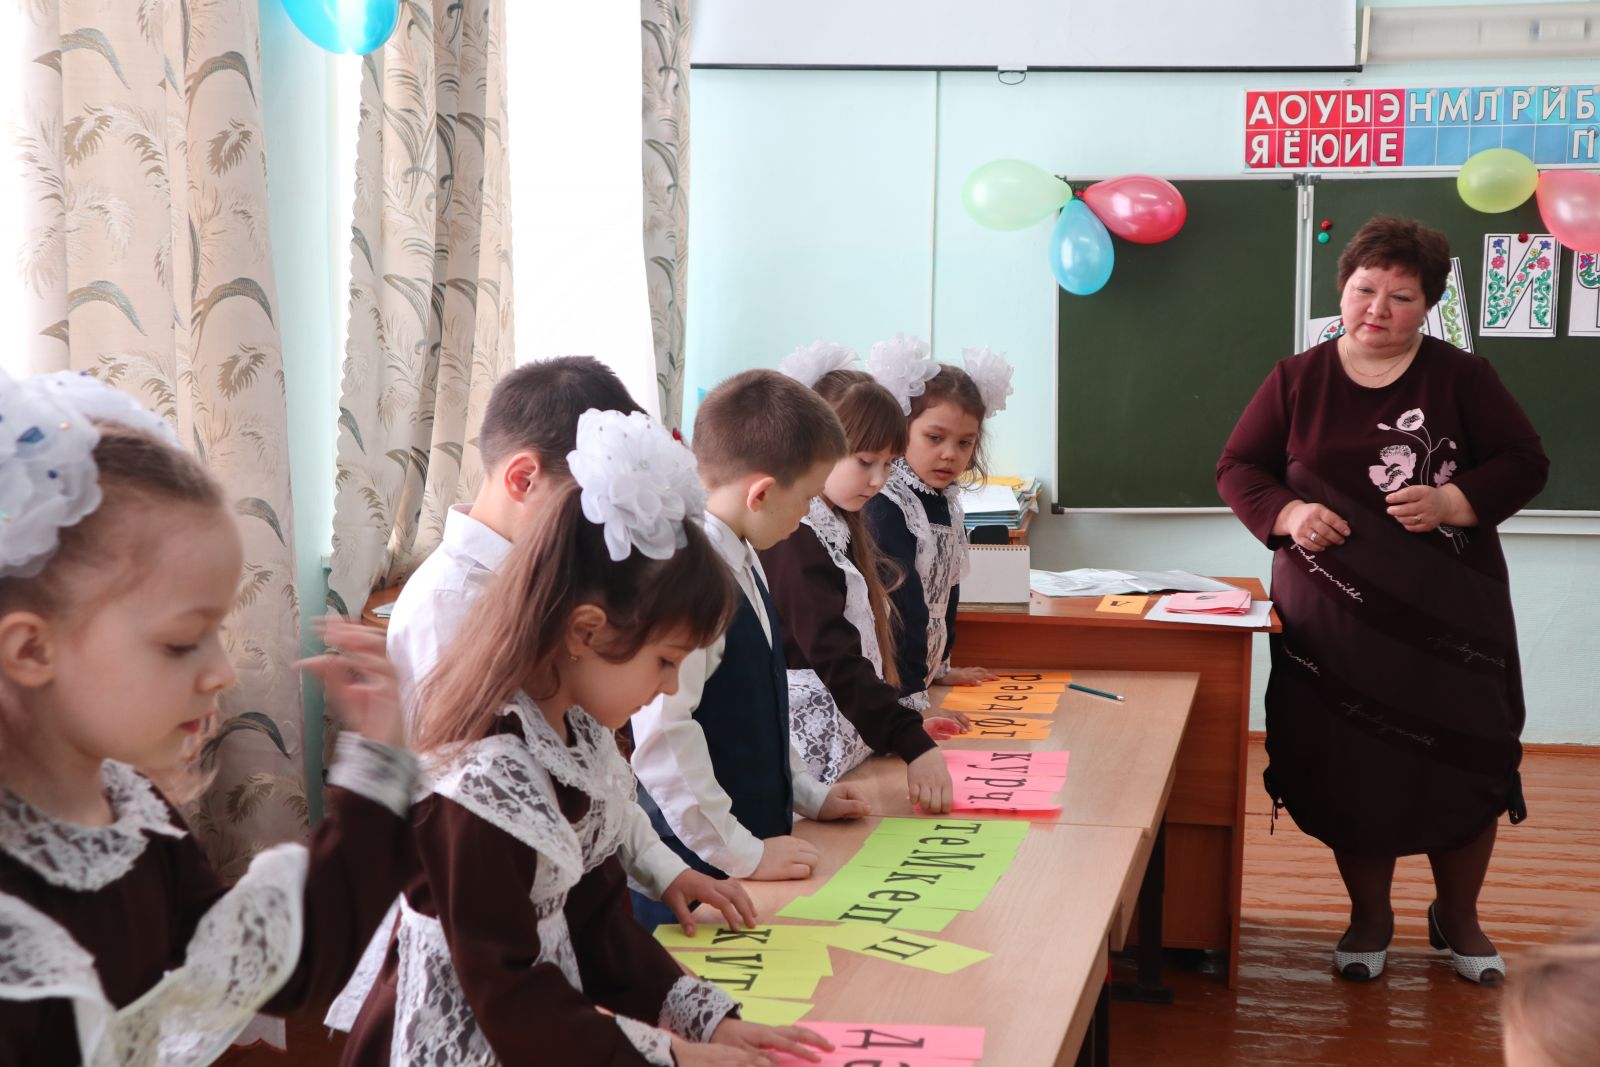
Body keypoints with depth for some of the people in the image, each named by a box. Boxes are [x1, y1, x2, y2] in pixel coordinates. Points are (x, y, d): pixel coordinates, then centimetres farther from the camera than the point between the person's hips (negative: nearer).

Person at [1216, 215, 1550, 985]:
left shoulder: (1460, 378, 0)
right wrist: (1288, 514, -14)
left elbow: (1524, 462, 0)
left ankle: (1458, 917, 28)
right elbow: (1237, 468, 6)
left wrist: (1450, 503, -18)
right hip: (1333, 616, 1)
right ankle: (1369, 916, 28)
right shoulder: (1297, 380, 3)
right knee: (1348, 768, 6)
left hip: (1449, 615, 0)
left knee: (1463, 764, 5)